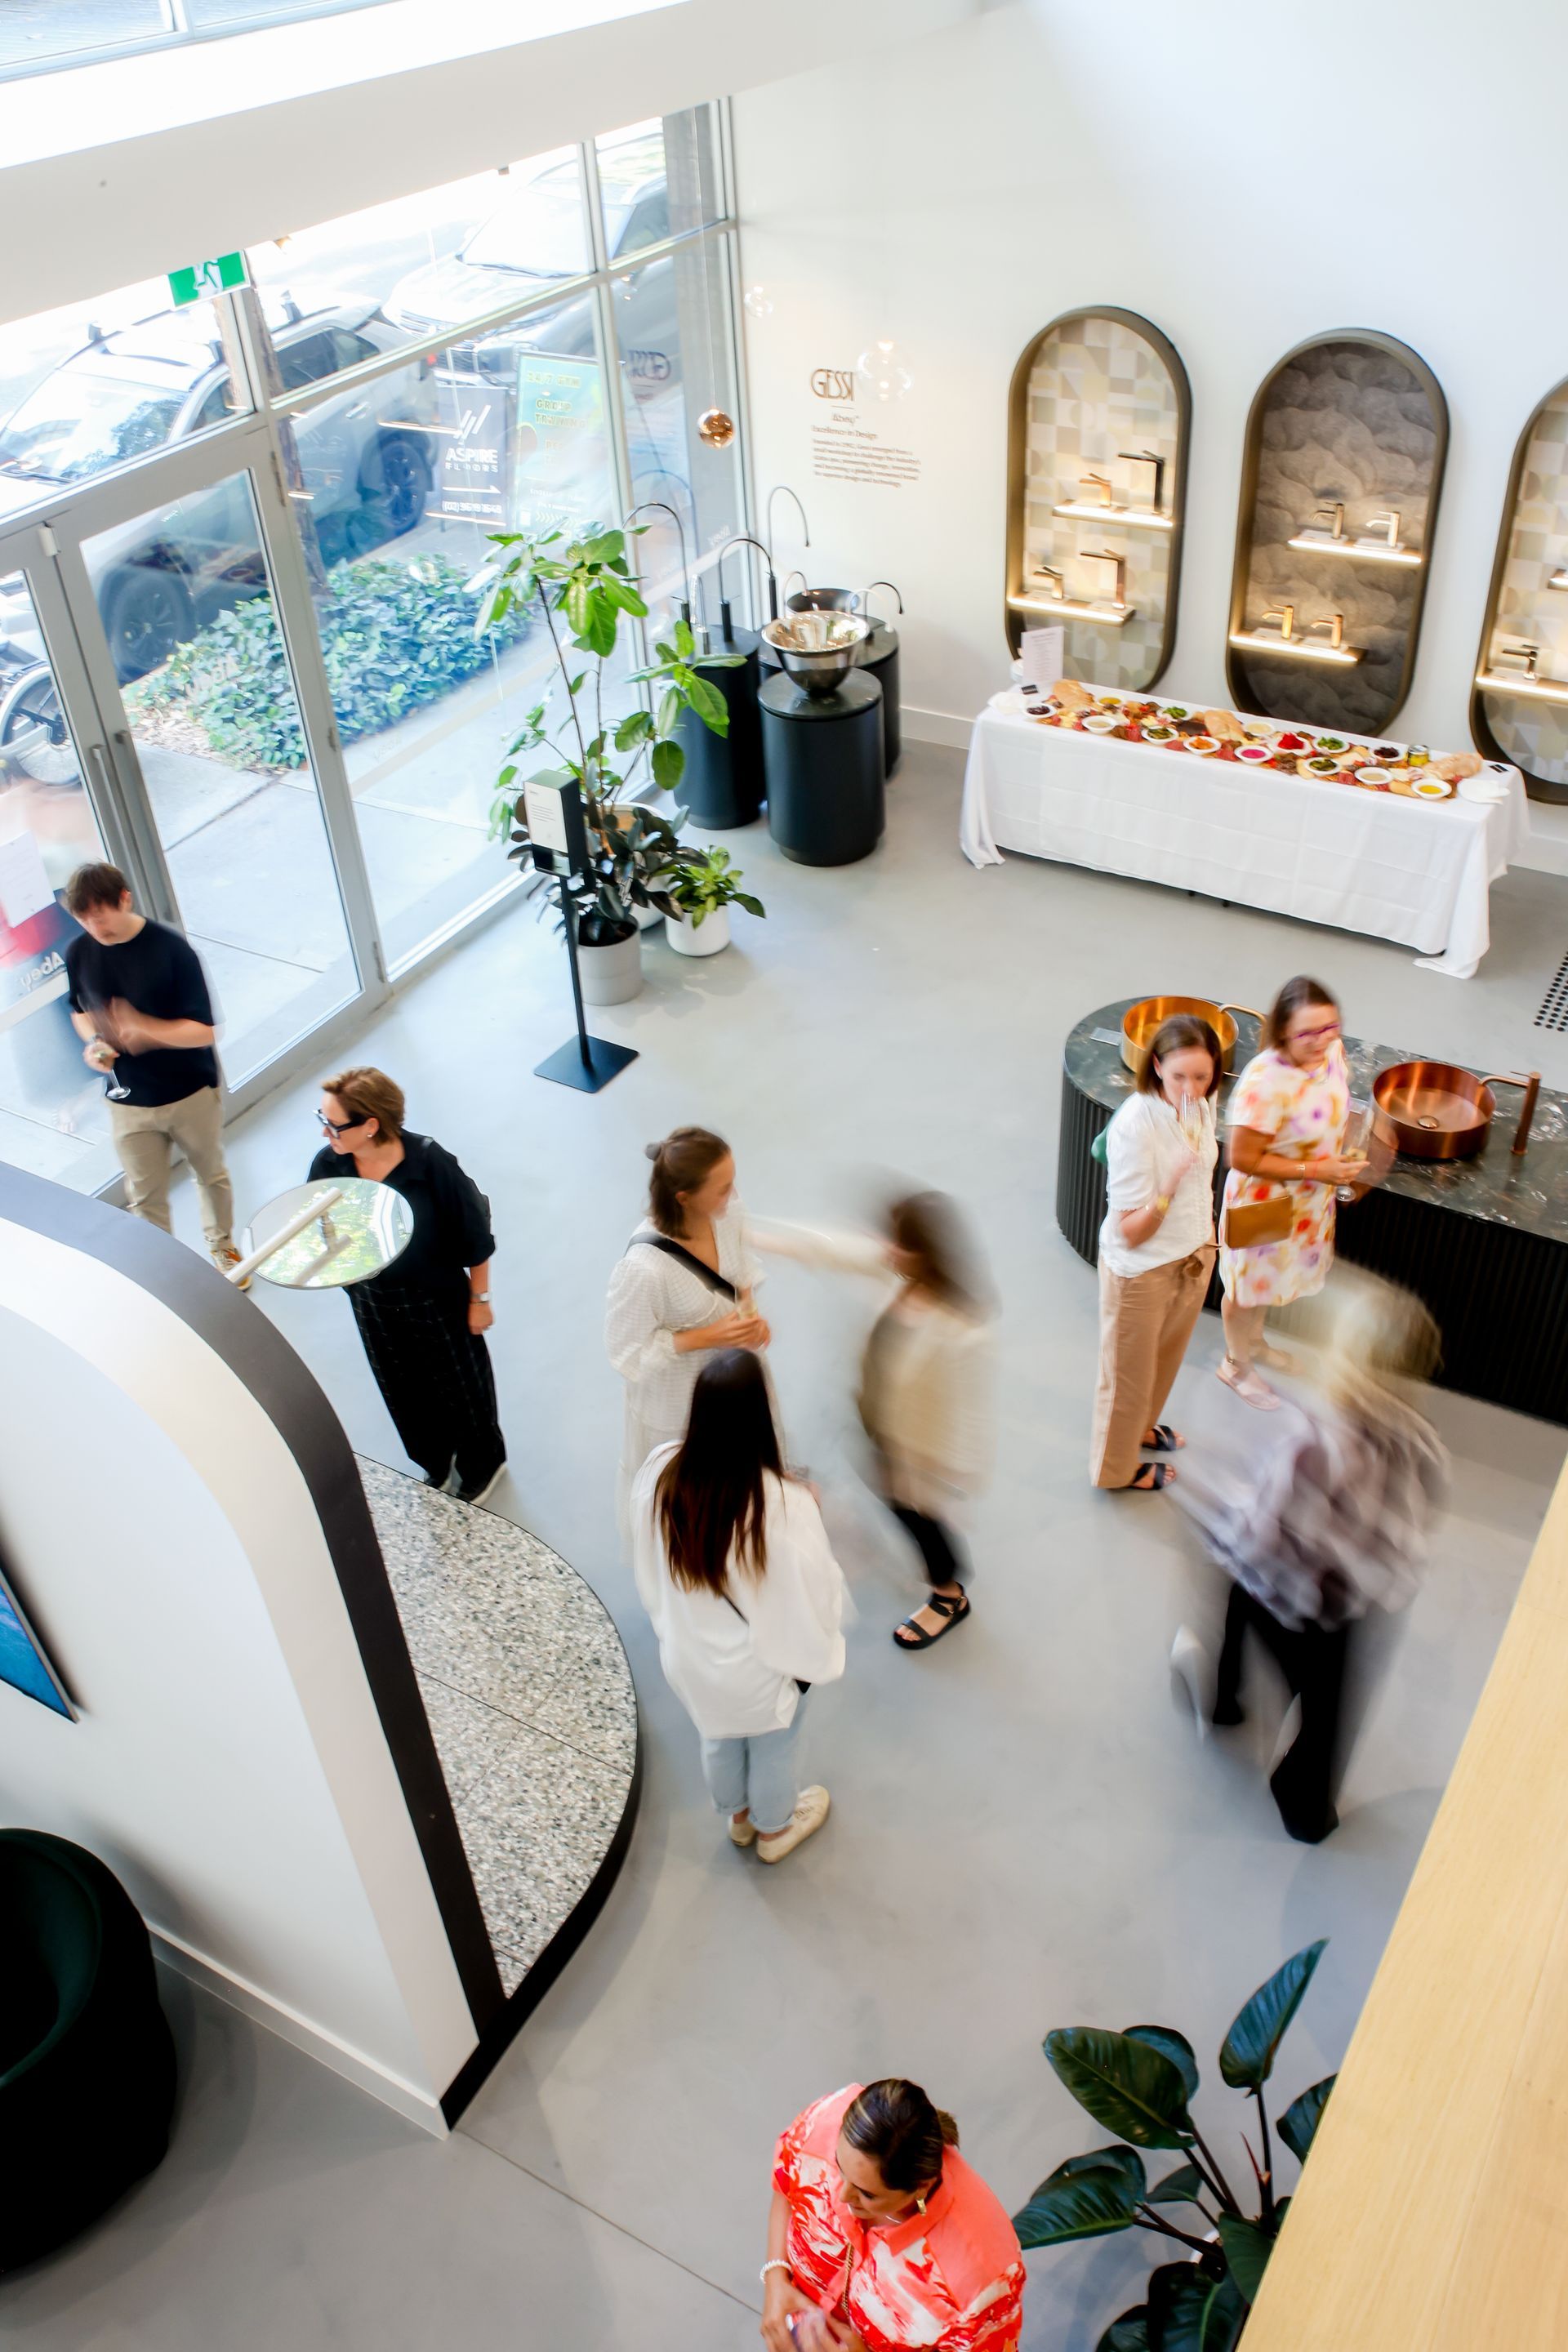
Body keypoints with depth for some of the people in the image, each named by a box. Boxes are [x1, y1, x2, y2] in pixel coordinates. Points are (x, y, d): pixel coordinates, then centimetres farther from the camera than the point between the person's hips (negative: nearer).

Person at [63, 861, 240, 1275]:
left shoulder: (172, 949, -21)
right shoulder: (78, 954, -9)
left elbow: (203, 1031, -21)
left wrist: (147, 1030, -36)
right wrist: (93, 1042, -11)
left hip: (192, 1093, -2)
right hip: (128, 1100, 2)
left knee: (211, 1175, 20)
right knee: (145, 1196, 8)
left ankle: (222, 1246, 45)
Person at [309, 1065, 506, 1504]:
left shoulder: (430, 1163, -30)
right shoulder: (328, 1165, -20)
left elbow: (475, 1234, -17)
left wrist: (479, 1298, -8)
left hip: (437, 1299, -4)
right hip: (372, 1303, 4)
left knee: (460, 1384, 20)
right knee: (405, 1391, 25)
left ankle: (482, 1463, 50)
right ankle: (437, 1463, 55)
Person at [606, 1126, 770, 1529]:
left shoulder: (726, 1210, -22)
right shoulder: (645, 1268, -40)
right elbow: (629, 1349, -23)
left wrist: (750, 1311, -17)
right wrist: (707, 1337, -30)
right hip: (678, 1397, -5)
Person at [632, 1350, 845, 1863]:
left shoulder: (659, 1473, -24)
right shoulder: (785, 1506, -38)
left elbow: (649, 1570, -6)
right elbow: (817, 1591, -22)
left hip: (688, 1654, 4)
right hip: (760, 1665, -3)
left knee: (718, 1738, 33)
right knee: (771, 1750, 28)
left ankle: (739, 1815, 60)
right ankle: (774, 1829, 56)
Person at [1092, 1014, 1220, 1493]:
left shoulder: (1199, 1106, -11)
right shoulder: (1135, 1125, -33)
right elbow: (1131, 1233, -30)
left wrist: (1203, 1242, 18)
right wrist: (1170, 1184, -46)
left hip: (1193, 1256, 7)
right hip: (1142, 1270, -7)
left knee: (1166, 1358, 29)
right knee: (1129, 1372, 16)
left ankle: (1141, 1427, 56)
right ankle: (1118, 1466, 40)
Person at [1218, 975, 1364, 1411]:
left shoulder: (1332, 1051, -14)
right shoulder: (1265, 1081, -37)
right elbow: (1243, 1158, -29)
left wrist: (1342, 1163, 1)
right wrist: (1317, 1170, -27)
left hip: (1309, 1200, 7)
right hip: (1264, 1203, -7)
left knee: (1269, 1275, 30)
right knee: (1248, 1283, 18)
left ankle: (1254, 1340, 56)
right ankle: (1237, 1364, 42)